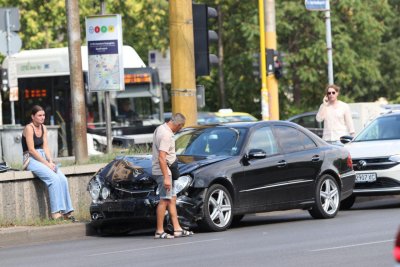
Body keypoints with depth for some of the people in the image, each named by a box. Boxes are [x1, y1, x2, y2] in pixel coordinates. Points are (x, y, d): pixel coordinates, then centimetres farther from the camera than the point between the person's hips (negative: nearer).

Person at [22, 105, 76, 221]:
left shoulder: (43, 128, 14)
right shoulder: (29, 128, -10)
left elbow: (45, 147, 10)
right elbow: (31, 150, -15)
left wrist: (51, 161, -7)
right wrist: (46, 164, -18)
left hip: (43, 158, 7)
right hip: (31, 159, -7)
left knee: (63, 179, -15)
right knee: (54, 178, -29)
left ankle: (67, 211, -15)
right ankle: (56, 213, -32)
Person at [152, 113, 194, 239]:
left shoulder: (160, 129, 11)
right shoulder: (166, 135, -21)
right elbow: (161, 158, -26)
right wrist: (166, 177, -28)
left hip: (165, 171, 11)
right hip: (164, 171, -11)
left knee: (172, 199, 12)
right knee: (165, 200, -7)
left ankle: (177, 229, 14)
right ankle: (159, 231, -4)